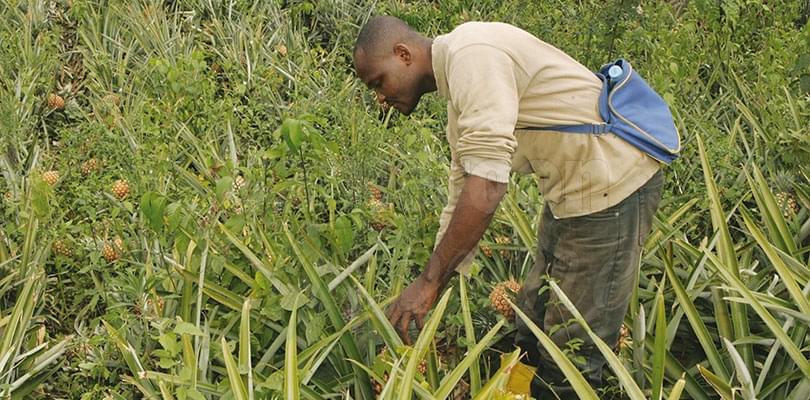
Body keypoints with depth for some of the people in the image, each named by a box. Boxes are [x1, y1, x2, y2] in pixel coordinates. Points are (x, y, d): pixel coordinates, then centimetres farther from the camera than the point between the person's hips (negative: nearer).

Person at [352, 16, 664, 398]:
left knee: (571, 352, -1)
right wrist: (433, 290, 17)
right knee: (533, 328, 19)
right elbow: (463, 189, 18)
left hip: (611, 188, -10)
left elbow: (486, 186, -28)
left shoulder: (471, 54, -20)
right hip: (571, 192, 10)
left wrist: (428, 281, -23)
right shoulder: (461, 95, 12)